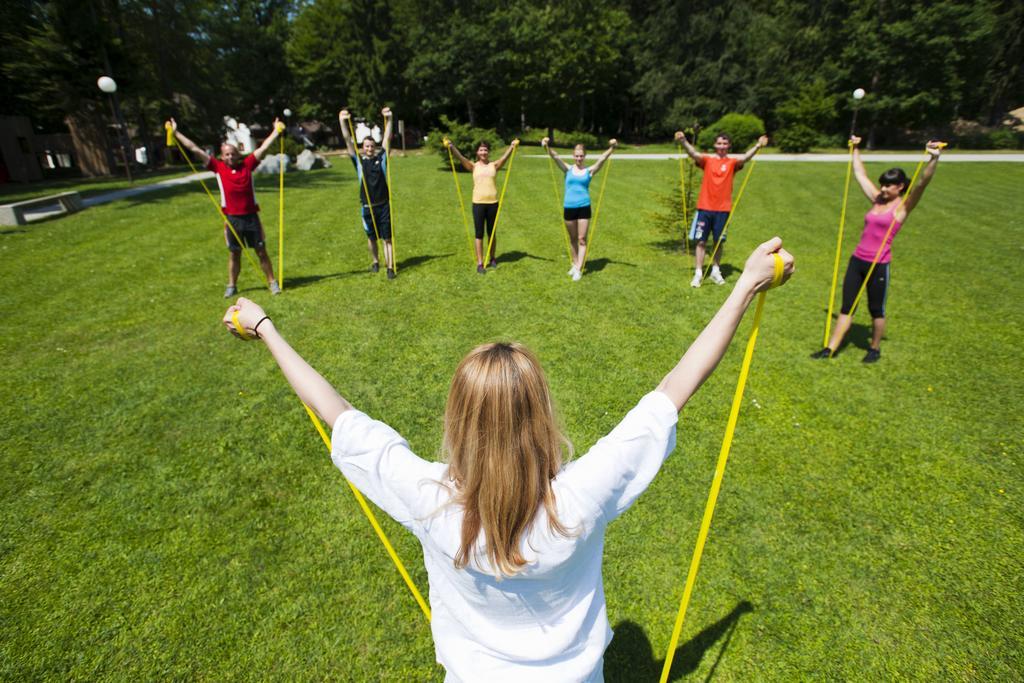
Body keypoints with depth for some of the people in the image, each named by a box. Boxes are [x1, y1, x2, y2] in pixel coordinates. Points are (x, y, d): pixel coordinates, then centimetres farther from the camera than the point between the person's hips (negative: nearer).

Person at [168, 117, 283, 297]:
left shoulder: (247, 164, 4)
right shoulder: (218, 167, 4)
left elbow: (263, 148, 8)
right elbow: (195, 149, 8)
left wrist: (276, 131, 11)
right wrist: (176, 133, 9)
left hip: (251, 216, 0)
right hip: (232, 218, 1)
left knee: (261, 251, 5)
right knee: (234, 254, 8)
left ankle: (272, 282, 11)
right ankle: (231, 285, 17)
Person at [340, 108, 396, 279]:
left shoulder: (382, 158, 3)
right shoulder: (358, 160, 4)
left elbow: (388, 138, -4)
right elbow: (347, 141, -2)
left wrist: (388, 119, -15)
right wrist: (343, 122, -14)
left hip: (384, 205, -1)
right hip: (367, 207, 1)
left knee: (387, 238, -2)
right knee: (371, 237, 13)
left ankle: (390, 267, 0)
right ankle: (375, 262, 32)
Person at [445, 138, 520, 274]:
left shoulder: (494, 165, 6)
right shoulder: (474, 166, 5)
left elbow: (505, 156, -9)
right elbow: (460, 157, -7)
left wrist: (512, 146, -27)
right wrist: (451, 146, -23)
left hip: (493, 202, 1)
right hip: (478, 203, -1)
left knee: (492, 233, 13)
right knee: (479, 234, 1)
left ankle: (493, 258, 29)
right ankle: (480, 263, 5)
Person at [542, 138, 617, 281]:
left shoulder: (589, 171, 4)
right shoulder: (568, 170, 6)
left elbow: (602, 159, -9)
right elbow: (555, 157, -5)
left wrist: (611, 148, -25)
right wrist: (547, 147, -21)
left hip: (584, 207, -1)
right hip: (569, 207, 2)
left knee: (582, 239, -2)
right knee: (573, 238, 13)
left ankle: (579, 270, -1)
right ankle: (575, 264, 30)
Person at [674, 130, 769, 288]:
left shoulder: (732, 162, 5)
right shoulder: (707, 160, 4)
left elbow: (744, 158, -14)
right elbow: (694, 154, -14)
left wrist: (757, 146, -32)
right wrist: (684, 141, -32)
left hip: (723, 209, 1)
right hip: (704, 207, -1)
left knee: (719, 242, 8)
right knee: (701, 241, 0)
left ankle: (715, 271, 22)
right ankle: (698, 273, 5)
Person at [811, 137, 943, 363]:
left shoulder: (903, 206, -3)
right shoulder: (877, 200, 11)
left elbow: (923, 182, -21)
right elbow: (860, 173, 21)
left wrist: (934, 158, -35)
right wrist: (856, 149, 27)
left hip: (879, 265, -5)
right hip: (857, 260, 5)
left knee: (876, 310, 8)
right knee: (847, 307, 7)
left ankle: (875, 349, 26)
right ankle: (830, 348, 10)